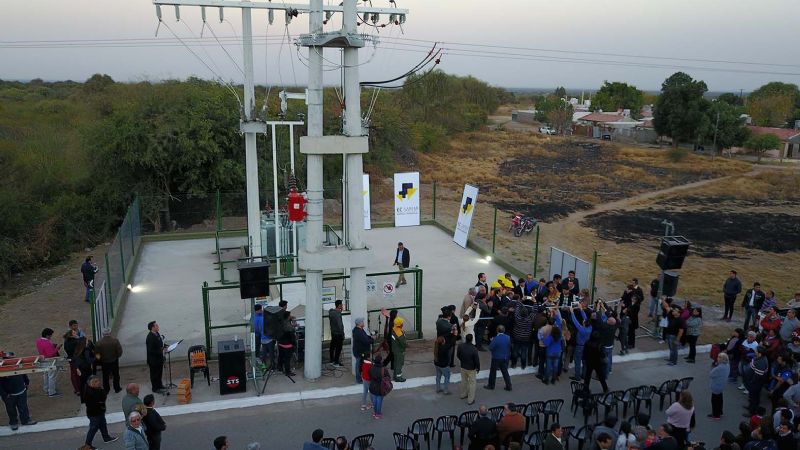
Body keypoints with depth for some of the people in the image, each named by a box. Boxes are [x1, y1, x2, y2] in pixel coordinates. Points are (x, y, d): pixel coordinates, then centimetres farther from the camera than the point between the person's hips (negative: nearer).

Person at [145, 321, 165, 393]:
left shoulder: (156, 334, 1)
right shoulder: (150, 337, -27)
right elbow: (150, 350, -27)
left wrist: (163, 347, 0)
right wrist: (161, 351, -27)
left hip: (159, 358, 9)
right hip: (153, 359, -9)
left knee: (159, 371, 23)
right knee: (154, 373, 8)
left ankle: (159, 385, 40)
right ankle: (155, 388, 23)